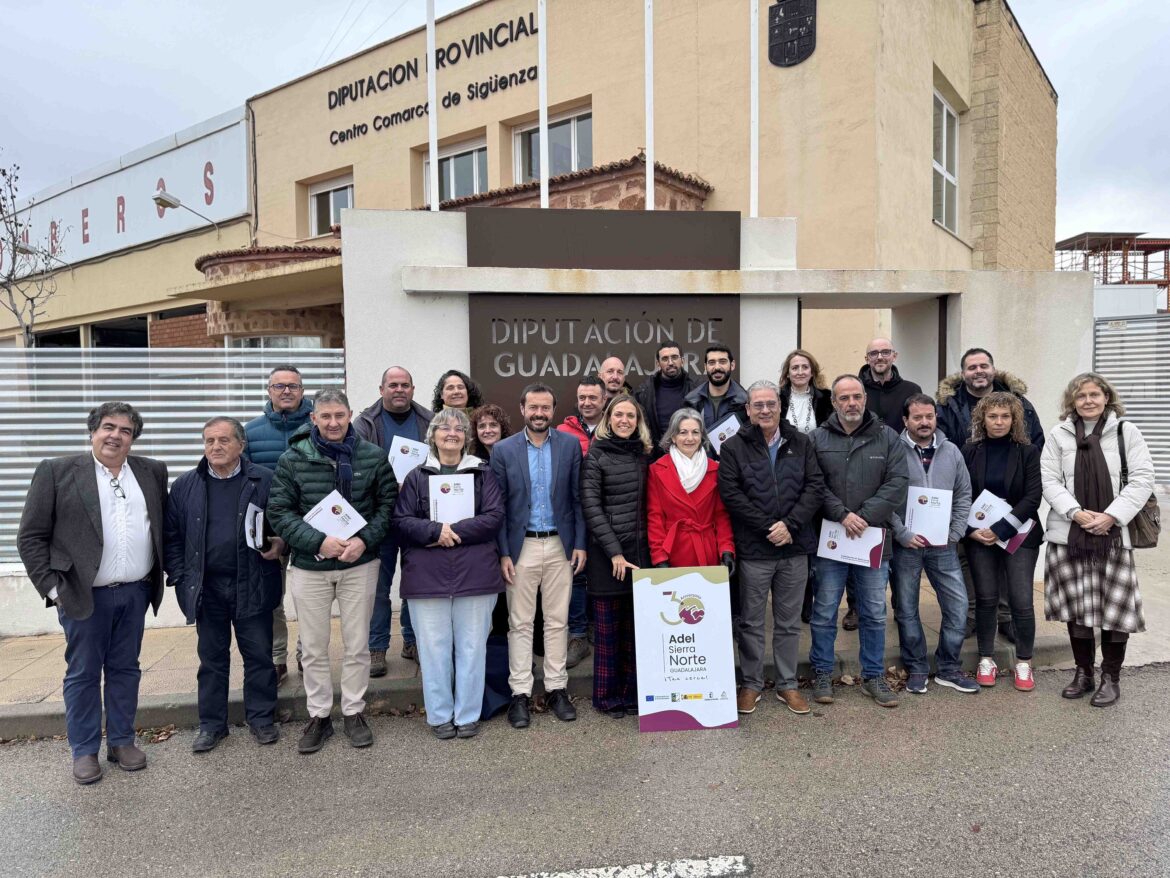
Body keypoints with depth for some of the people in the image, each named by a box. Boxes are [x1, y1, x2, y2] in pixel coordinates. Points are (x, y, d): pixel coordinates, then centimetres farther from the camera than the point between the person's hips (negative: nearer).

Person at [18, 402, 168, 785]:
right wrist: (51, 587, -7)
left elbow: (164, 526, 13)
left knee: (125, 669, 13)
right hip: (84, 594, -3)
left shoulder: (152, 472, 6)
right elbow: (31, 537, -3)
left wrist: (159, 574, 7)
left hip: (135, 593, 3)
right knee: (83, 673, 9)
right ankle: (84, 750, 22)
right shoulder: (57, 471, -3)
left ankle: (122, 741, 26)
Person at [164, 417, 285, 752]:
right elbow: (172, 536, 7)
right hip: (206, 588, 2)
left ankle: (261, 718, 23)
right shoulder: (185, 486, 5)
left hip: (252, 586, -2)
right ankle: (211, 724, 26)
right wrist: (180, 579, 0)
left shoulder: (265, 481, -2)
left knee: (259, 654, 7)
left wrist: (279, 545, -15)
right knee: (211, 658, 13)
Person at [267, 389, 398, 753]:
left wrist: (365, 539, -14)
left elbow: (388, 504, 1)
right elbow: (279, 512, -5)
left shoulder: (373, 456, -3)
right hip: (309, 566, 0)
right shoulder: (292, 460, -5)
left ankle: (354, 712, 27)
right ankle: (318, 716, 28)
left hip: (359, 564, 0)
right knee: (314, 648, 11)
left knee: (357, 645, 10)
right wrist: (318, 541, -18)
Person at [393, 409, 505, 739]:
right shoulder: (417, 476, 8)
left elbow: (494, 517, -3)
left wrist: (454, 532, -13)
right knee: (434, 646, 6)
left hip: (475, 573, 0)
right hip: (427, 574, 0)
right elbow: (401, 520, 0)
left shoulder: (482, 473, 8)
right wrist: (436, 530, -16)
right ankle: (440, 715, 21)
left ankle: (467, 715, 20)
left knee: (472, 645, 6)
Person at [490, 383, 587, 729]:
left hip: (560, 546, 1)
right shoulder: (503, 449, -1)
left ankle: (556, 689, 22)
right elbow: (498, 506, -1)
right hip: (521, 547, -1)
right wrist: (503, 553, -6)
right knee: (520, 623, 6)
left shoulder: (570, 445, 2)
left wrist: (580, 543, -2)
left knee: (558, 621, 9)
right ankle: (520, 693, 16)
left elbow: (578, 499, 3)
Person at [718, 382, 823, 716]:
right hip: (753, 550, -2)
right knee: (752, 621, 9)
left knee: (789, 621, 13)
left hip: (794, 548, 3)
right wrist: (768, 527, -14)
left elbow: (816, 487, 0)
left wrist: (789, 524, -12)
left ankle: (787, 684, 28)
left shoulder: (800, 443, 6)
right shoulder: (734, 447, -2)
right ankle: (751, 684, 24)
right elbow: (731, 494, -10)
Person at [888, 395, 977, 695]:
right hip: (905, 546, -3)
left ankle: (948, 668, 21)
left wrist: (954, 534, 0)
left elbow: (963, 497, 10)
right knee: (907, 609, 7)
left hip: (943, 545, 3)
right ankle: (916, 670, 23)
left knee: (958, 605, 4)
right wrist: (904, 535, -13)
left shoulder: (952, 452, 6)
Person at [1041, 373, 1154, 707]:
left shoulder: (1126, 431, 4)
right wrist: (1077, 513, -13)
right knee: (1076, 606, 7)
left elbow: (1142, 479, -2)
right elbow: (1049, 480, 1)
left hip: (1113, 535, -1)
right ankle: (1083, 673, 22)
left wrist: (1111, 516, -13)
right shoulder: (1058, 435, 6)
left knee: (1115, 606, 1)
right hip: (1069, 534, 1)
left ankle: (1111, 677, 17)